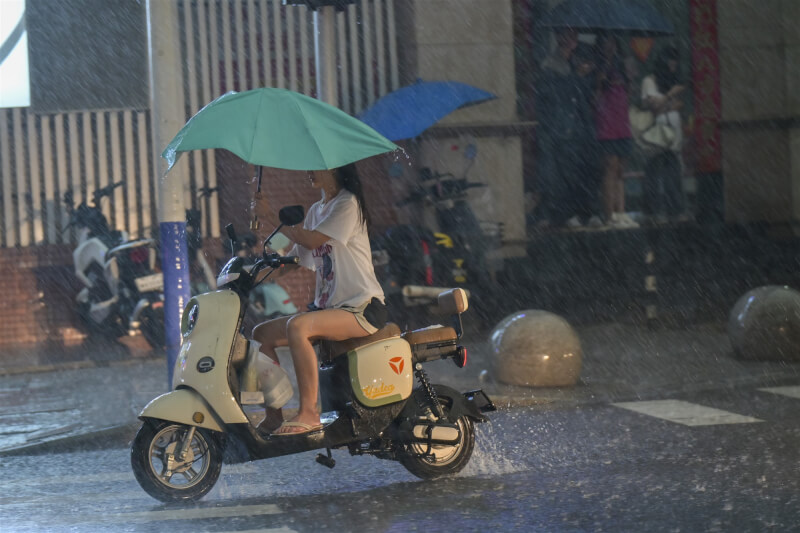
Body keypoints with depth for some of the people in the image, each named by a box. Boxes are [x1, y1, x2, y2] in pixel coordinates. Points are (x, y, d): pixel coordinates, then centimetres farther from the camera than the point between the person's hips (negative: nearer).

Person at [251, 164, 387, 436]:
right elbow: (296, 259, 16)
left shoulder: (348, 203, -8)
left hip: (361, 308, -9)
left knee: (297, 326, -33)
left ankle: (308, 413, -29)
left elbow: (313, 240, -19)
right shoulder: (316, 210, 18)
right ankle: (273, 416, 0)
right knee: (262, 333, 0)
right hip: (328, 306, 9)